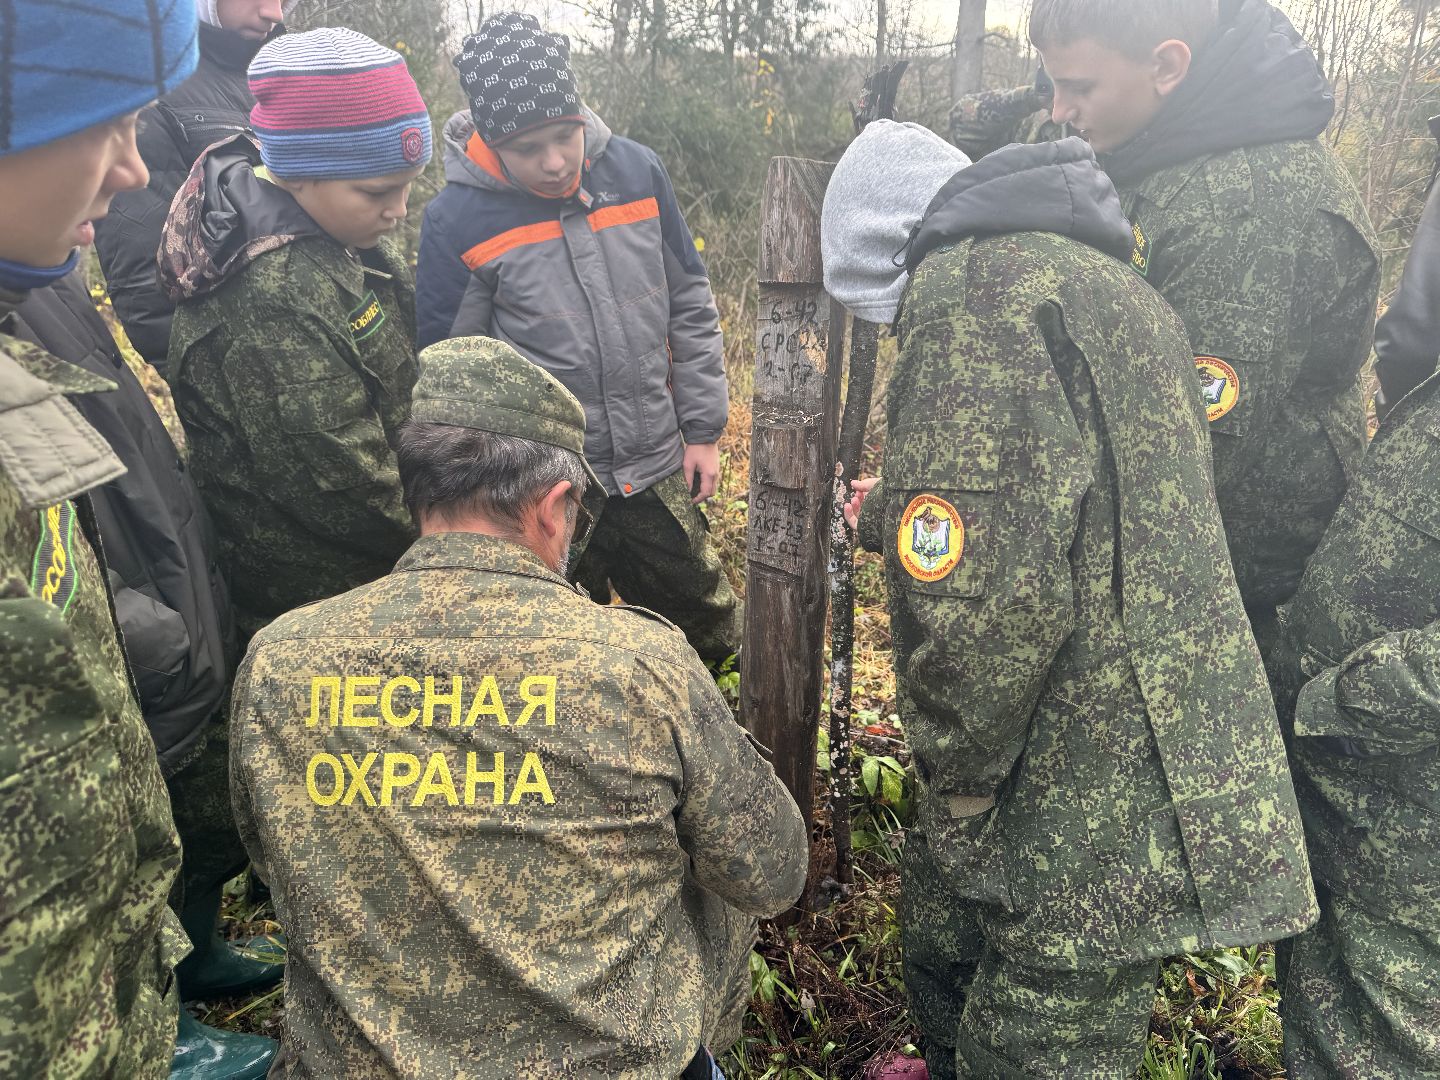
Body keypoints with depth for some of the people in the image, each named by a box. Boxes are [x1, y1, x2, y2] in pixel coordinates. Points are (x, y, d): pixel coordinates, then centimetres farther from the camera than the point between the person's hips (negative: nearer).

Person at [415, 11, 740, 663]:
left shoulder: (637, 172, -3)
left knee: (710, 635, 19)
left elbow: (690, 309, 6)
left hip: (657, 475, 3)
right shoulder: (456, 221, -12)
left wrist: (703, 430, 6)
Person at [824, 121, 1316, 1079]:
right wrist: (897, 518, 32)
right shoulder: (1093, 278, 15)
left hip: (1096, 814, -10)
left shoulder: (969, 288, -18)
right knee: (948, 964, 28)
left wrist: (959, 772, -14)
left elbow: (983, 586, -29)